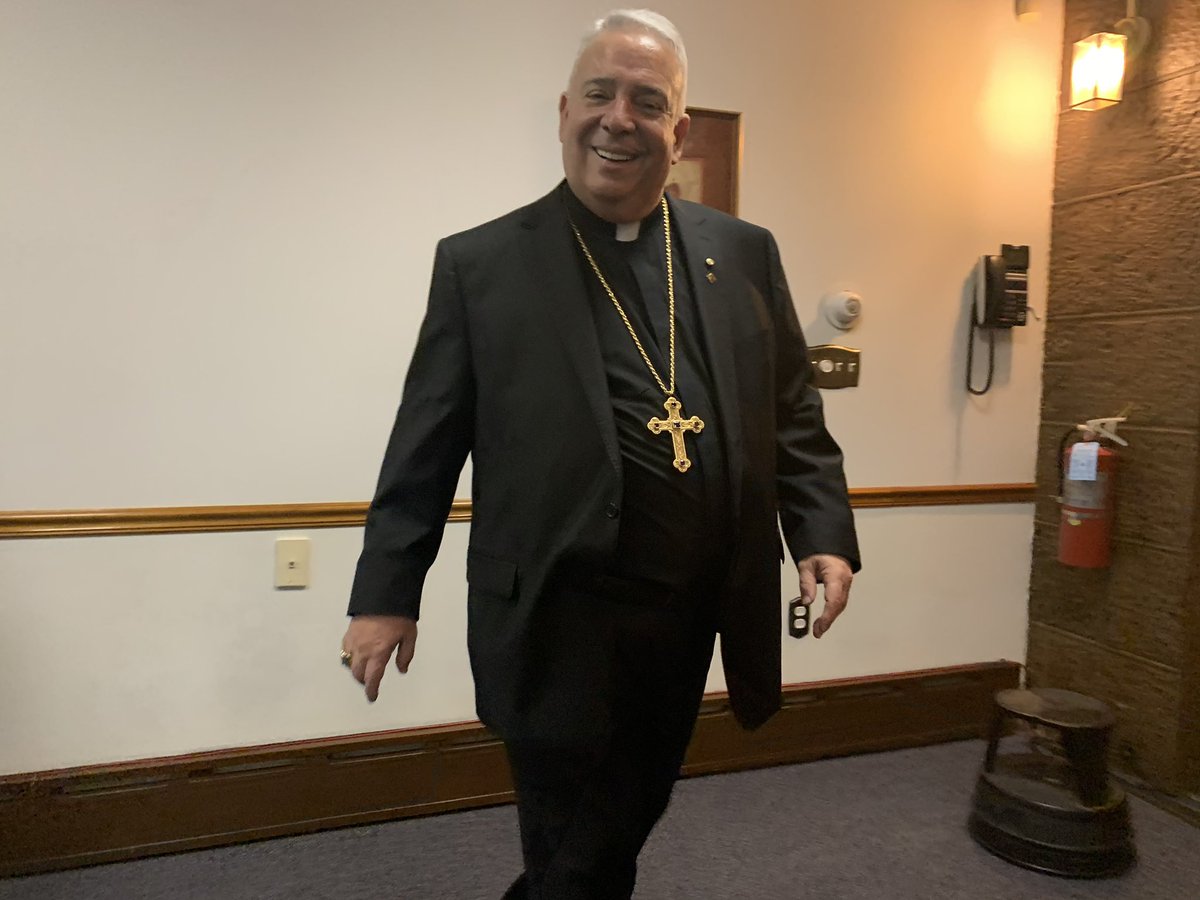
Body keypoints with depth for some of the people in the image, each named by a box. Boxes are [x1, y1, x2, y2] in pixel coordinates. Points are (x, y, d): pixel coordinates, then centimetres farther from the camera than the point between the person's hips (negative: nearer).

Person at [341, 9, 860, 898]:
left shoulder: (744, 254, 6)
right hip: (557, 622, -4)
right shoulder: (480, 264, -3)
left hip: (692, 617, 5)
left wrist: (823, 534, -2)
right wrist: (387, 591, -2)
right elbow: (425, 447, -2)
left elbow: (793, 416, 9)